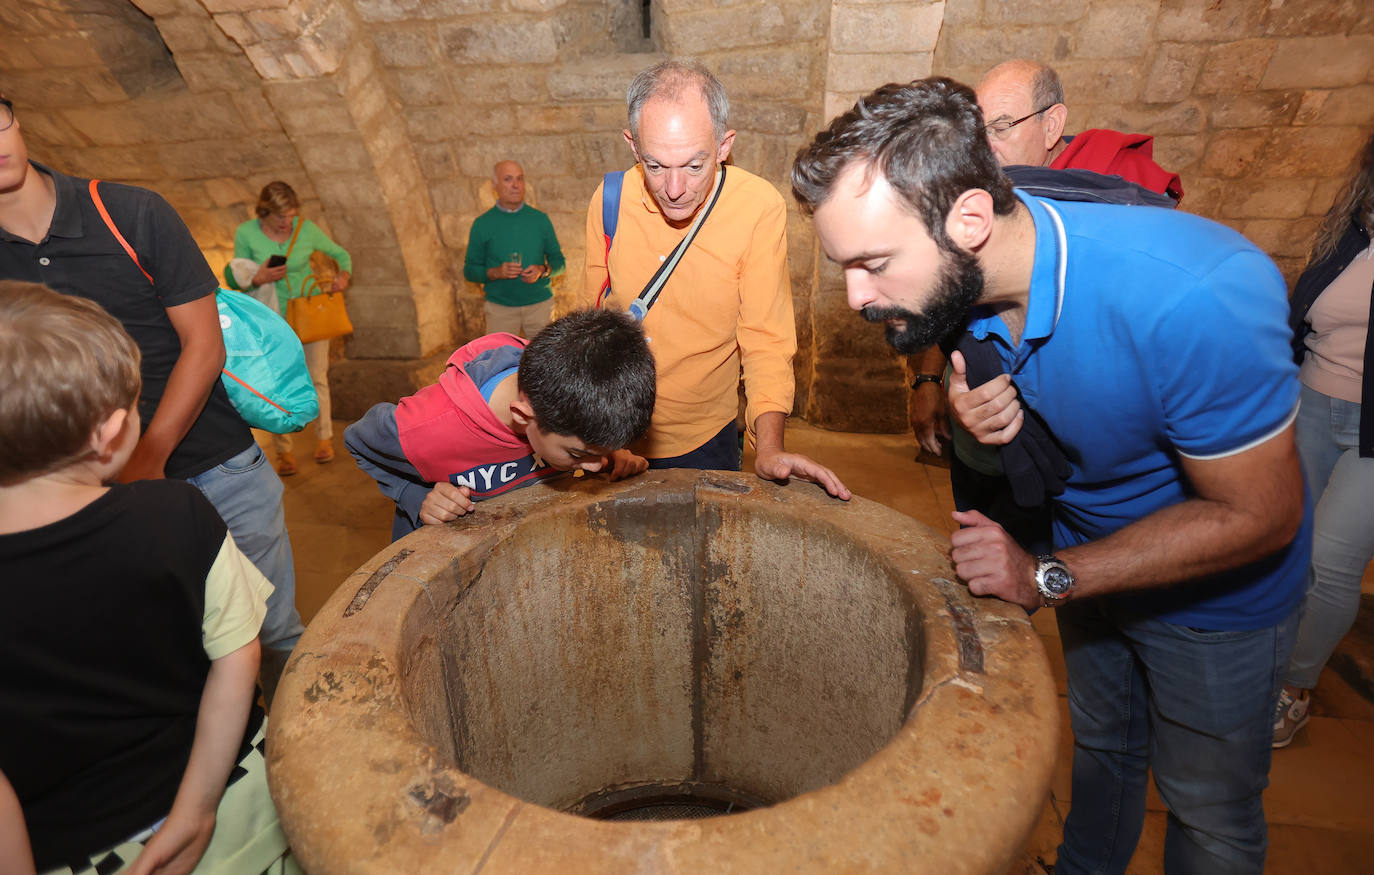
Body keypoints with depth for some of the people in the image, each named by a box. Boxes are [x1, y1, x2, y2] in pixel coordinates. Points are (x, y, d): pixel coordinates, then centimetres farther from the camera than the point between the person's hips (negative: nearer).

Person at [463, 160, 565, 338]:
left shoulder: (540, 219, 7)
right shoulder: (482, 224, 3)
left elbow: (559, 262, 11)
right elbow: (469, 270, 4)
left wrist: (543, 270, -11)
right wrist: (495, 273, -16)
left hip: (540, 304, 1)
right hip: (499, 308, -1)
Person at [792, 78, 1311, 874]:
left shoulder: (1194, 298, -39)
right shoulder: (958, 282, -20)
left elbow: (1258, 516, -27)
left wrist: (1047, 576, -29)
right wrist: (980, 421, -26)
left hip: (1216, 589, -4)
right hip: (1089, 555, 5)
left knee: (1208, 811, 16)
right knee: (1099, 747, 27)